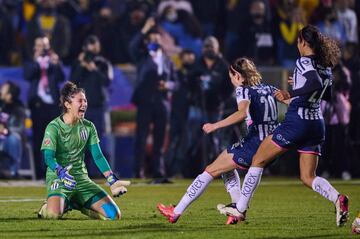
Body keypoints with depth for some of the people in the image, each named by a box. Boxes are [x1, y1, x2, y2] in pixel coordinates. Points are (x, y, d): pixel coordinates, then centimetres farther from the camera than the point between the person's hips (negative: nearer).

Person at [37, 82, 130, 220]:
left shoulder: (88, 127, 8)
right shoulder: (54, 127, -8)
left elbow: (98, 156, 7)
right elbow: (49, 157, -18)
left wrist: (112, 181, -5)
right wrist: (62, 173, -38)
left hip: (81, 178, 5)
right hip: (57, 177, -5)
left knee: (114, 214, -8)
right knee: (53, 214, -36)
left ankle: (76, 205, 13)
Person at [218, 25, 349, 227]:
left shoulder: (304, 62, -11)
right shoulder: (326, 66, 12)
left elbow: (315, 85, -28)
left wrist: (291, 94, -22)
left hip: (296, 122, -7)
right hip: (317, 124, 7)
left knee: (258, 160, 8)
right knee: (308, 178, 7)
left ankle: (241, 209, 10)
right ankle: (338, 198, -21)